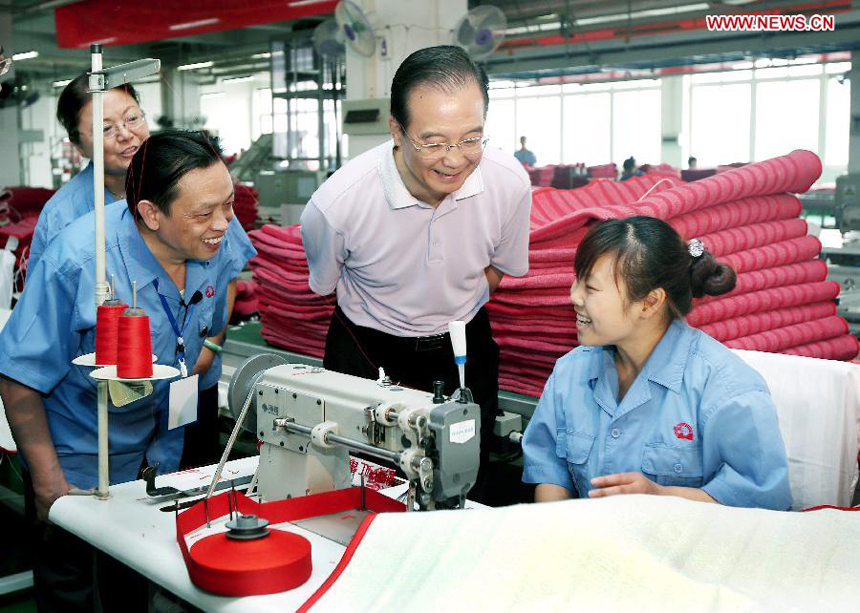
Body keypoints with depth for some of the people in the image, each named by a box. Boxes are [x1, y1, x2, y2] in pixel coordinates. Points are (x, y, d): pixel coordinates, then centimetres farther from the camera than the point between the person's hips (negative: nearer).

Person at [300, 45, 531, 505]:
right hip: (368, 352, -2)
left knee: (466, 493, 17)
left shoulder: (510, 183, -22)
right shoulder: (336, 203, -29)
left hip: (463, 349, 3)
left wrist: (453, 320, 3)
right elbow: (322, 287, -7)